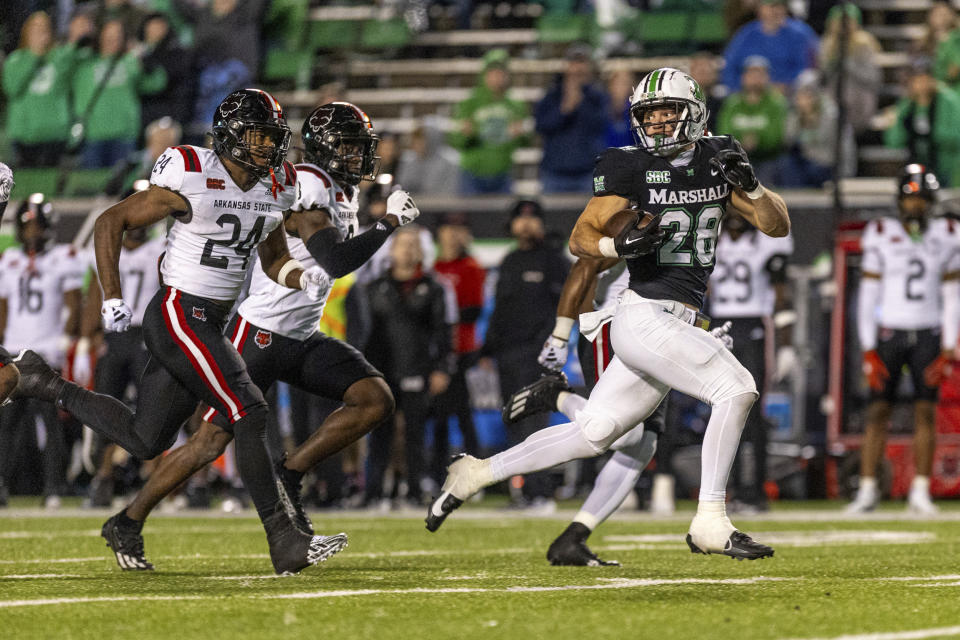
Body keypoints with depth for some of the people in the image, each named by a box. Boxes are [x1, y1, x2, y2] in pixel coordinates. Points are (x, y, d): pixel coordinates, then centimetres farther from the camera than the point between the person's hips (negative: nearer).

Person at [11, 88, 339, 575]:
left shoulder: (274, 189, 7)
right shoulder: (192, 182, -15)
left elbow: (274, 261, 20)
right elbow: (110, 223, -7)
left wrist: (304, 278, -3)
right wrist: (112, 297, -11)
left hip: (210, 324, 9)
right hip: (179, 318, -9)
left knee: (145, 439, 12)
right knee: (249, 415, -15)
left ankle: (49, 387, 28)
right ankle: (284, 543, -12)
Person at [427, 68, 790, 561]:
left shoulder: (717, 160, 10)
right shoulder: (632, 168, -5)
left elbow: (778, 226, 10)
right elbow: (579, 240, -3)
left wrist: (750, 186, -9)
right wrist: (617, 245, -24)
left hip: (680, 324, 6)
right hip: (644, 313, -6)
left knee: (594, 432, 10)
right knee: (735, 387, -21)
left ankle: (477, 474, 24)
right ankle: (710, 524, -16)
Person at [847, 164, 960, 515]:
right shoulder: (881, 236, -1)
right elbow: (868, 297, 0)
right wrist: (868, 350, -5)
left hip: (928, 337, 1)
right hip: (889, 334, -1)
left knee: (925, 412, -2)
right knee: (878, 410, -4)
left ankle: (920, 492, 3)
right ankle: (868, 489, 1)